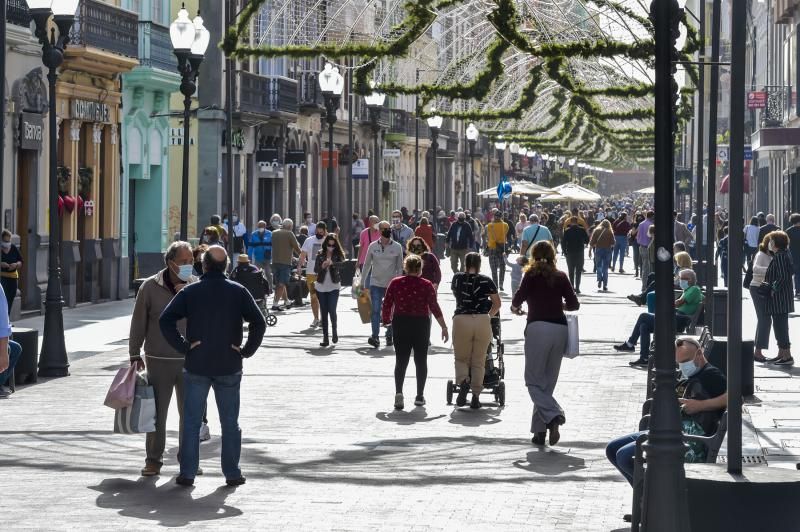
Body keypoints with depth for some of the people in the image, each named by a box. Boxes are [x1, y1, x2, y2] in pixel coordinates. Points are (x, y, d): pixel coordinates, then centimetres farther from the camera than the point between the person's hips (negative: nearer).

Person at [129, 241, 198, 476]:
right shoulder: (150, 287, -3)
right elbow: (138, 323, 2)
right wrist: (135, 355, 2)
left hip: (190, 360, 2)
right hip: (159, 360, -2)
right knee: (157, 412, 3)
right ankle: (153, 460, 13)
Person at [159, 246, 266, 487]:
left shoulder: (189, 292, -3)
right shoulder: (238, 292, -2)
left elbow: (165, 320, -10)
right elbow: (259, 322, -9)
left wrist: (183, 346, -5)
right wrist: (247, 350, -2)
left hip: (196, 367, 0)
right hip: (229, 367, 0)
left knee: (191, 421, 6)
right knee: (230, 422, 9)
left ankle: (187, 472, 5)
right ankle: (232, 473, 11)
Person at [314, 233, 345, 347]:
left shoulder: (338, 254, -1)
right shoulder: (320, 254, 4)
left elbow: (341, 264, -21)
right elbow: (316, 269, -1)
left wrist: (332, 263, -41)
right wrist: (322, 266, -22)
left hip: (333, 287, -2)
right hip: (321, 286, 2)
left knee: (332, 311, -10)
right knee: (323, 312, 5)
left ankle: (334, 331, 16)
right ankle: (325, 337, 10)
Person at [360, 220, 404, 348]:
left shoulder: (397, 247, 0)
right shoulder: (373, 246, 1)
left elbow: (400, 267, 5)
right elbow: (366, 265, 9)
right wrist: (362, 282, 10)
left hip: (392, 285, 1)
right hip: (376, 284, -1)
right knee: (376, 310, -11)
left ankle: (389, 336, 23)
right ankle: (375, 337, -16)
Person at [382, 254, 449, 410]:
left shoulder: (395, 283, -1)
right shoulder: (426, 285, -5)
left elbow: (386, 305, -1)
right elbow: (434, 307, -7)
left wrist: (386, 321, 15)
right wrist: (444, 327, -2)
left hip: (400, 324, 1)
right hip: (421, 325, -1)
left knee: (401, 361, 5)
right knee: (421, 360, 12)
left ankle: (398, 392, -16)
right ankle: (419, 396, 13)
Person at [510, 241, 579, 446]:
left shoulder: (532, 275, 3)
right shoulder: (561, 277, 12)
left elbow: (519, 296, -9)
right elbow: (574, 304, 8)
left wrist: (515, 307, 12)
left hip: (538, 327, -4)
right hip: (560, 328, 4)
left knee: (534, 381, 1)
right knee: (548, 382, 10)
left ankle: (553, 416, -24)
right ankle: (540, 431, 9)